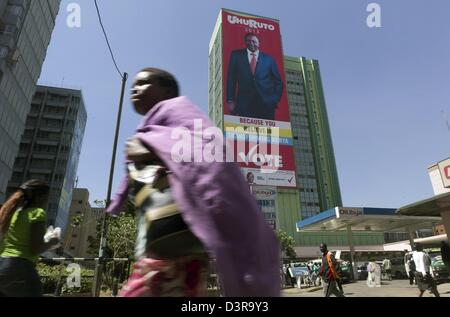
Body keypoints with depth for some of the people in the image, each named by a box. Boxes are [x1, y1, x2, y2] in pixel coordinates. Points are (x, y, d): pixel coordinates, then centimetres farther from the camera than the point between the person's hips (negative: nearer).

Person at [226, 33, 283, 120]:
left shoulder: (269, 59, 16)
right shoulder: (236, 55, 15)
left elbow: (278, 82, 16)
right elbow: (231, 79, 8)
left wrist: (275, 100, 0)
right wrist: (230, 100, -3)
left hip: (266, 104, 1)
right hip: (244, 104, -1)